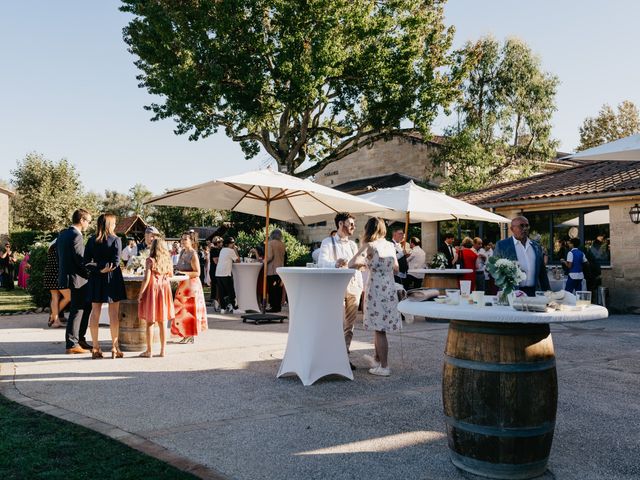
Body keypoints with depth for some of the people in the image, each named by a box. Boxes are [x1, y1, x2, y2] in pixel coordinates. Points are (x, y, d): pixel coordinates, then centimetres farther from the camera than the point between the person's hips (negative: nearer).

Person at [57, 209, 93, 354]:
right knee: (77, 311, -1)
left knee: (86, 306, 17)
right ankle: (72, 344, 6)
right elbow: (81, 261, -20)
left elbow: (61, 257, 17)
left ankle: (79, 339, 23)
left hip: (65, 275, 10)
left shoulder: (63, 234, 12)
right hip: (76, 278, -10)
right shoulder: (76, 236, -17)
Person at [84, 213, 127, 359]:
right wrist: (105, 269, -3)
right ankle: (114, 347, 5)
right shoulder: (115, 240, -8)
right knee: (114, 313, 2)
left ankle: (95, 347, 12)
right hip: (112, 278, -4)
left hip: (95, 278, 4)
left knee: (95, 312, 9)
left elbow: (86, 262, 0)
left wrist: (97, 268, -5)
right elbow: (116, 262, -14)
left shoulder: (91, 240, 4)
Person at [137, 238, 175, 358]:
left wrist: (140, 294, -9)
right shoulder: (168, 260, 3)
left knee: (150, 323, 3)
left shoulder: (150, 260, -10)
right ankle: (162, 350, 12)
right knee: (162, 323, 9)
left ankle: (149, 351, 6)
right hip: (164, 290, 4)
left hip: (152, 290, -4)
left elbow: (146, 278, -15)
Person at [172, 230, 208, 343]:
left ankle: (190, 337, 5)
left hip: (191, 284, -8)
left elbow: (197, 273, -17)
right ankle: (186, 335, 17)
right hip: (183, 284, 8)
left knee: (189, 310, -3)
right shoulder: (183, 252, 11)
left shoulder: (193, 254, -14)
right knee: (182, 310, 10)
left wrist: (184, 273, -23)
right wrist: (176, 272, 6)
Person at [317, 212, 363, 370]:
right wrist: (335, 264, -38)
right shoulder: (328, 242, 0)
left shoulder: (353, 244, 19)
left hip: (353, 289, 6)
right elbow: (321, 262, -17)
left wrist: (361, 286, 11)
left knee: (349, 326, 6)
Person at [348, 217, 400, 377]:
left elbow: (351, 264, -14)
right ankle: (377, 359, 32)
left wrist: (361, 247, 1)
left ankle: (384, 367, 3)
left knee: (379, 329, -1)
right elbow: (395, 268, 17)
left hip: (376, 288, -6)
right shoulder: (391, 246, 7)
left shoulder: (371, 246, -11)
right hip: (390, 288, 6)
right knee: (379, 327, 19)